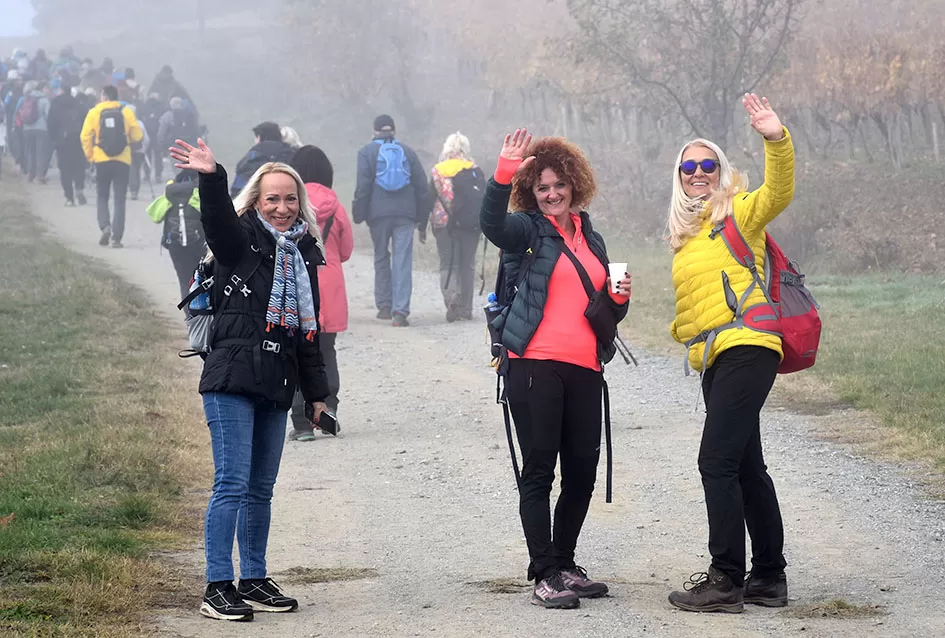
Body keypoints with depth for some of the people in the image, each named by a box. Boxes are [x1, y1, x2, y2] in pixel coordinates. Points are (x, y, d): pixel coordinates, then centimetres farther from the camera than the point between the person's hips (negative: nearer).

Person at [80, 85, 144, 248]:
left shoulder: (94, 112, -1)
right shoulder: (126, 112, -1)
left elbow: (85, 137, -5)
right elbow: (137, 136, 0)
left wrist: (90, 155, 7)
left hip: (102, 161, 0)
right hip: (123, 161, 0)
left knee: (102, 197, 16)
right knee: (120, 200, 4)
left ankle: (105, 225, -7)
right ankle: (116, 237, -2)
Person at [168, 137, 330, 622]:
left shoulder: (303, 254, 16)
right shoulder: (240, 241, -1)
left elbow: (309, 328, 21)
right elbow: (216, 218, -25)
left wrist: (316, 391, 21)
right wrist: (211, 178, -45)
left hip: (277, 383, 6)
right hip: (233, 378, -6)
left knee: (261, 487, 10)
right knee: (232, 483, -9)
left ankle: (254, 581, 18)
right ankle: (217, 588, -7)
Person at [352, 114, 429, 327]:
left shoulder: (367, 152, 3)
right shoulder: (406, 151, 11)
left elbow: (362, 187, -6)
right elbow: (422, 187, 11)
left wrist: (358, 215, -1)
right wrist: (422, 220, 16)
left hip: (378, 213, -1)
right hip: (405, 214, 1)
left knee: (381, 258, 15)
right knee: (403, 261, -4)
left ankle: (384, 305, 18)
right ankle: (400, 311, -12)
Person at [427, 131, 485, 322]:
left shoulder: (438, 171, 0)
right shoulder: (474, 170, 4)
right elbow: (484, 197, 4)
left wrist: (428, 223, 8)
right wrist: (482, 223, 12)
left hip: (445, 222, -1)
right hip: (470, 224, 2)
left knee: (448, 264, 1)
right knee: (467, 265, 9)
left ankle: (451, 295, -26)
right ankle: (466, 307, 9)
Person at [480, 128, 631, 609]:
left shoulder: (591, 240, 20)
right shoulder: (528, 230, 3)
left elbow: (606, 314, 27)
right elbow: (491, 224, -22)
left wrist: (619, 299, 4)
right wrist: (504, 174, -36)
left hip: (584, 370, 6)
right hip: (535, 366, -6)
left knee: (583, 471, 8)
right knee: (539, 470, -4)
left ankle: (564, 565, 22)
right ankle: (544, 576, -3)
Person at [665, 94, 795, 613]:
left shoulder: (738, 212, -1)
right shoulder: (686, 234, 21)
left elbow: (778, 193, -21)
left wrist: (776, 140, -35)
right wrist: (684, 331, 9)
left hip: (746, 348, -9)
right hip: (713, 359, 9)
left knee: (717, 462, -13)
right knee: (746, 467, 13)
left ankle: (727, 581, -10)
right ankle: (768, 578, 20)